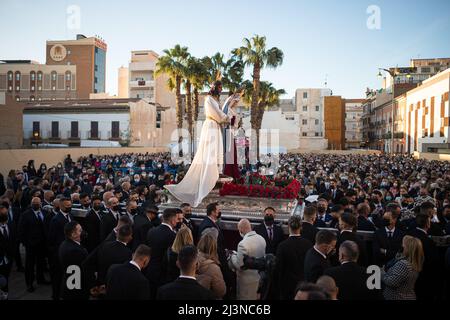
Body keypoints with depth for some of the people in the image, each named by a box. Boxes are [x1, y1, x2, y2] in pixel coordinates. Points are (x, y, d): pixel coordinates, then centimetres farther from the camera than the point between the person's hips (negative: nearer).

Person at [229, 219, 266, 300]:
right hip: (259, 277, 6)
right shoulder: (262, 239, -6)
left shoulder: (243, 244, -28)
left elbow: (239, 266, -21)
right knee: (256, 297, 22)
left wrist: (233, 255, -5)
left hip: (247, 280, -6)